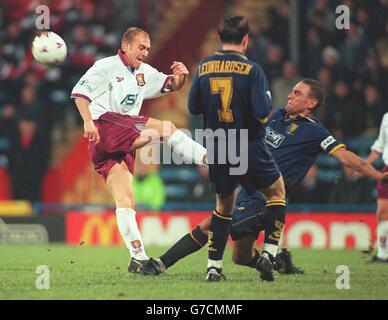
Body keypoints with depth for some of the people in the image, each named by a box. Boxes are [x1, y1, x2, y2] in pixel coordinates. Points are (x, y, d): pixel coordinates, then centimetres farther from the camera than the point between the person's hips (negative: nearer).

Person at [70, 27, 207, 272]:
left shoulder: (144, 73, 23)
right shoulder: (106, 66, 2)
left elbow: (170, 85, 29)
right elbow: (80, 92, -4)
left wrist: (180, 76, 4)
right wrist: (88, 122, -18)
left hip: (123, 143, 7)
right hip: (104, 127, -7)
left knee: (125, 201, -2)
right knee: (165, 129, -18)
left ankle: (138, 257, -9)